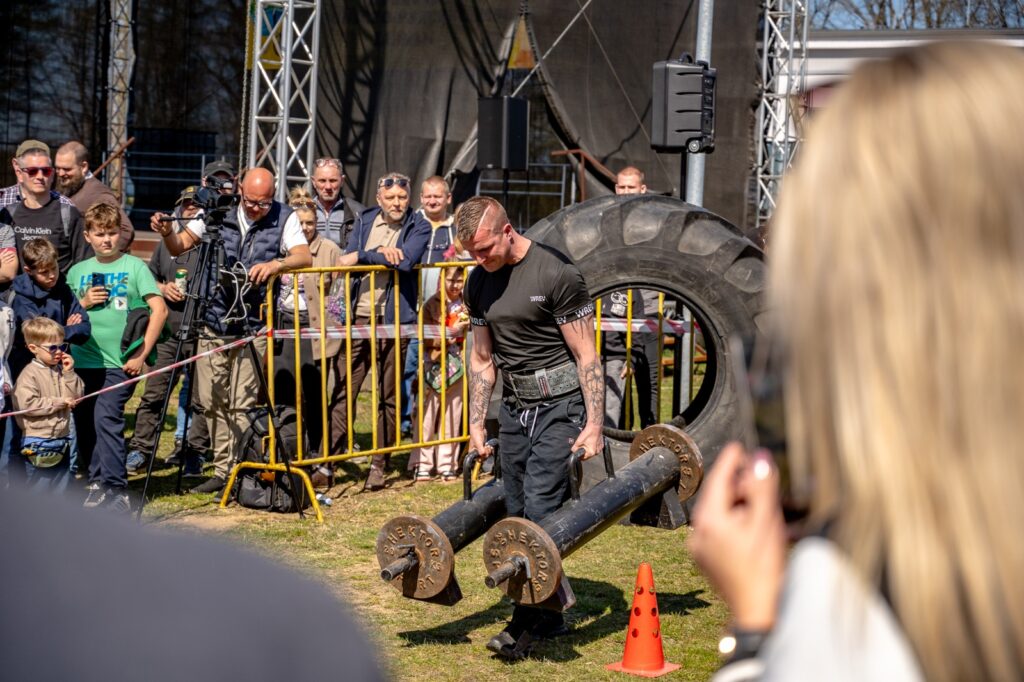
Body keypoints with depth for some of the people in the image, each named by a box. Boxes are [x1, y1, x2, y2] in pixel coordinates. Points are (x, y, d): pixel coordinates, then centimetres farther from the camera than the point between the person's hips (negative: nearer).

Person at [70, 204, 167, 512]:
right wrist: (83, 303, -4)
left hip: (119, 362, -5)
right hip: (82, 360, 5)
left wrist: (142, 353, -11)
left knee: (106, 418, -17)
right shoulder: (77, 271, 12)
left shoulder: (134, 266, 0)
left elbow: (159, 309, -7)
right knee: (85, 424, 5)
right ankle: (97, 481, 19)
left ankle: (116, 490, -15)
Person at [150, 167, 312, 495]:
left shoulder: (284, 218, -2)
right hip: (214, 321, 3)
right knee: (212, 401, 6)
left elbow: (304, 257, -15)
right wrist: (167, 233, -16)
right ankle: (221, 471, 17)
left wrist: (276, 264, -34)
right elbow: (180, 246, 6)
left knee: (241, 404, -6)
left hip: (253, 324, -3)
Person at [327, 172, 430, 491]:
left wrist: (362, 256, -9)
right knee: (342, 390, -2)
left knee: (388, 396, 4)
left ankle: (379, 465, 12)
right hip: (358, 315, 3)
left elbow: (405, 261, -17)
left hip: (393, 319, -2)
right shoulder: (365, 221, 12)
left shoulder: (418, 227, 0)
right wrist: (380, 253, -14)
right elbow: (347, 258, 1)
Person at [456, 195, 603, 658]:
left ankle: (525, 623, -10)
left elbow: (585, 355, -12)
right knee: (517, 514, 6)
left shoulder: (556, 273, -14)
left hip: (559, 403, -7)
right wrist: (476, 424, 12)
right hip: (514, 406, 7)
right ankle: (550, 613, 17)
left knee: (540, 508, -14)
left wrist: (594, 424, -16)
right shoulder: (479, 282, 7)